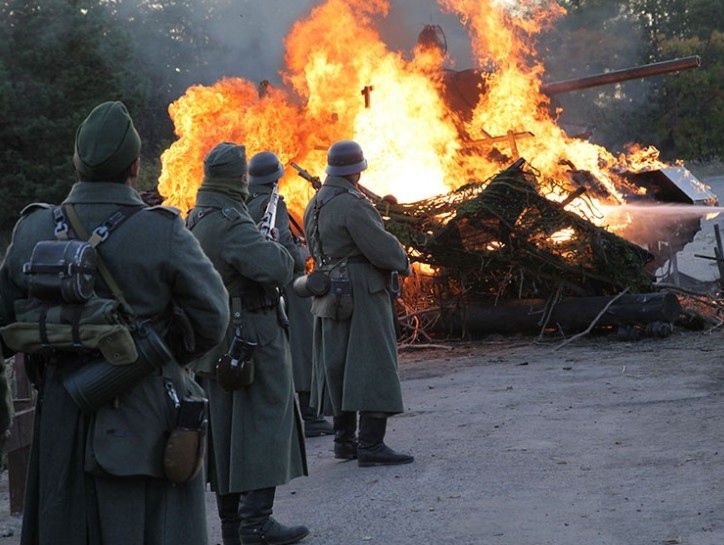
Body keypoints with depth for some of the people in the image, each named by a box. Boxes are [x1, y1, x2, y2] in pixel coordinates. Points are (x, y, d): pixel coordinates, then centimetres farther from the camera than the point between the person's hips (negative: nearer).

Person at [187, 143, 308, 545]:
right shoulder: (232, 223, -19)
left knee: (224, 432, 11)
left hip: (213, 343, 9)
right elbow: (277, 268, -28)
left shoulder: (194, 220, 10)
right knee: (262, 425, -4)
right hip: (253, 342, -9)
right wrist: (276, 246, -7)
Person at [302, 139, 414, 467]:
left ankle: (344, 440, 21)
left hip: (331, 299, 9)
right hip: (362, 293, -9)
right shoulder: (351, 204, -17)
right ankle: (371, 445, -11)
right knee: (374, 366, -7)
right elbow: (381, 246, -18)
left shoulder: (314, 206, 11)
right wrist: (403, 263, -1)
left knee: (339, 367, 14)